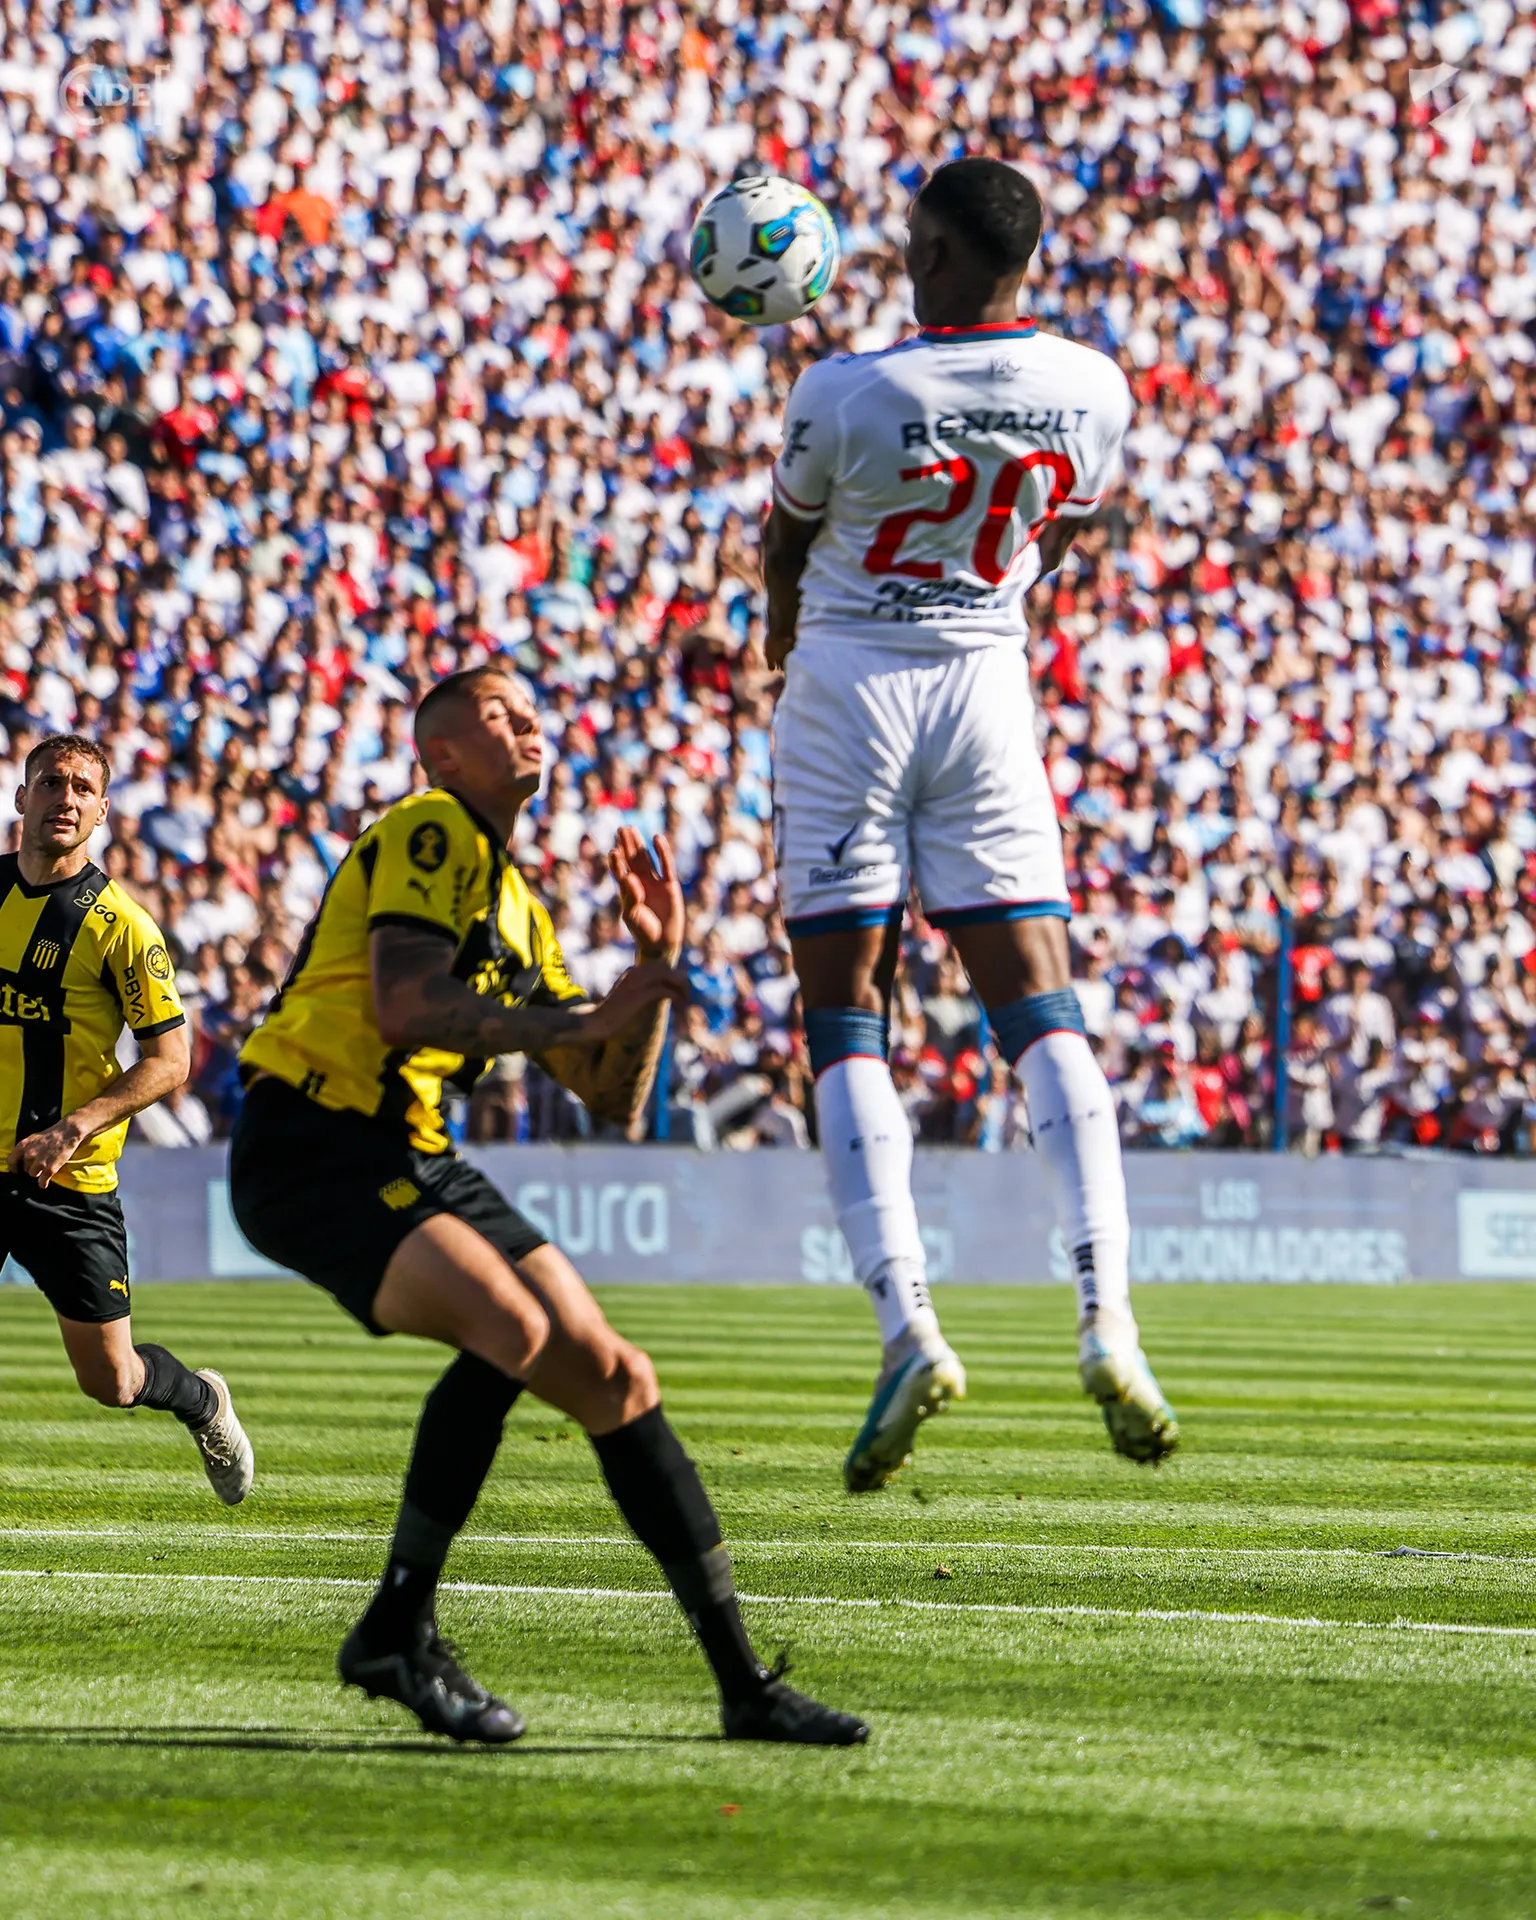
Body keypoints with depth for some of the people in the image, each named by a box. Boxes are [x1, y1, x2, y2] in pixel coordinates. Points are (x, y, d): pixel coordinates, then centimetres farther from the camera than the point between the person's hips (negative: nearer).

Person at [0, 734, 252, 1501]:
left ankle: (203, 1402, 37)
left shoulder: (119, 926, -9)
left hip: (71, 1181, -3)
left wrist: (72, 1128, -20)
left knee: (111, 1382, 5)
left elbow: (170, 1060, -10)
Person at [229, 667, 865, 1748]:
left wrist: (657, 961, 9)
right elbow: (401, 1004, -20)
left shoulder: (520, 913, 24)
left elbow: (614, 1098, 22)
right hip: (309, 1148, -9)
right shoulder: (430, 833, -4)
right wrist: (584, 1017, -20)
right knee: (510, 1326, -30)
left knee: (615, 1379, 0)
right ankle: (396, 1634, -18)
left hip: (415, 1164, 9)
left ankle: (745, 1686, 4)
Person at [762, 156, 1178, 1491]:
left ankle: (907, 1326, -12)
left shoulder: (847, 395, -15)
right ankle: (1107, 1313, -15)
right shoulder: (1092, 390, -3)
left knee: (846, 1026, 1)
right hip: (989, 694, 3)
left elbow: (785, 542, 4)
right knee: (1041, 1011, 3)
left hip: (848, 691, -3)